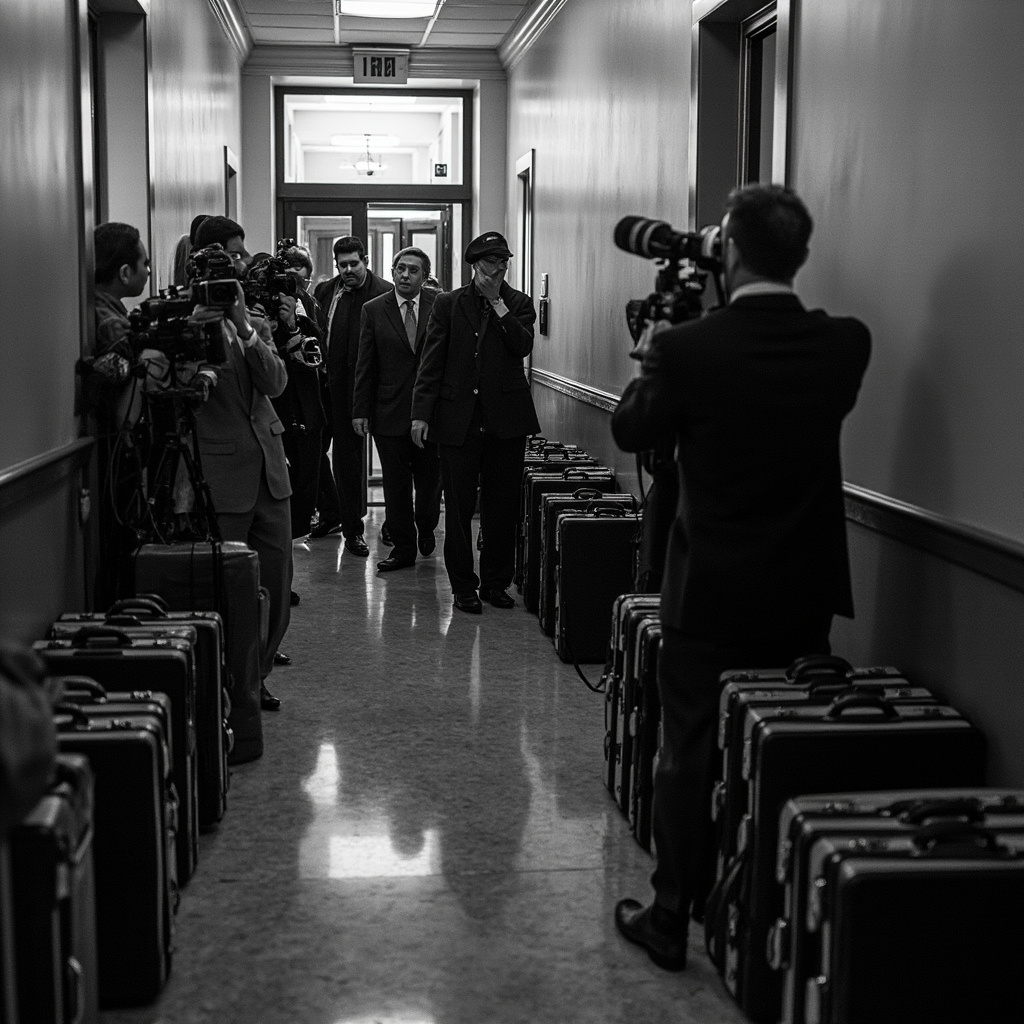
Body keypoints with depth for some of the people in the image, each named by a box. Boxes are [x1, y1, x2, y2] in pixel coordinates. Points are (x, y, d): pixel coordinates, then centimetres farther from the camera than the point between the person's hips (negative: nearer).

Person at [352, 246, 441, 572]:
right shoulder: (374, 310, 3)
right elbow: (365, 366, 3)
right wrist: (360, 410, -1)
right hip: (389, 411, 1)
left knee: (430, 480, 9)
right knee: (395, 484, 5)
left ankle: (425, 529, 35)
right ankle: (403, 547, 16)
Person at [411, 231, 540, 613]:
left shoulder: (518, 304, 8)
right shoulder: (448, 303, 6)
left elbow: (523, 346, -11)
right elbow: (431, 362, 4)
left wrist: (497, 302, -10)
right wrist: (421, 413, -2)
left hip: (505, 420, 1)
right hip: (457, 419, -1)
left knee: (502, 507, 6)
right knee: (458, 507, 2)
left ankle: (496, 582, 18)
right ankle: (463, 586, 11)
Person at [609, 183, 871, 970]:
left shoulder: (687, 349, -17)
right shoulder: (846, 345, -8)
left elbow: (630, 431, 0)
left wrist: (653, 365, 17)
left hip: (713, 594, -3)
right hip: (805, 594, 3)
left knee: (690, 752, 9)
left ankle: (672, 918, 19)